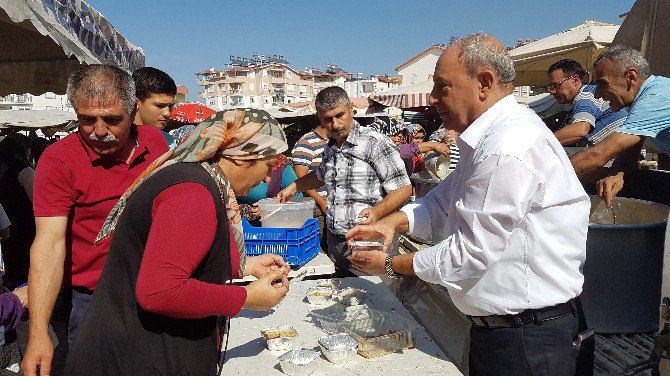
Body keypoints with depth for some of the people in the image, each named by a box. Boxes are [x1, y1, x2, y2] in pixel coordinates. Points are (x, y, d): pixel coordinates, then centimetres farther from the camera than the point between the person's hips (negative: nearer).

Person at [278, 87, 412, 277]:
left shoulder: (375, 143, -11)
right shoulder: (330, 149, 13)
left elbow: (403, 188, -13)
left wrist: (377, 212, -28)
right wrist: (293, 187, 23)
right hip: (335, 243, 7)